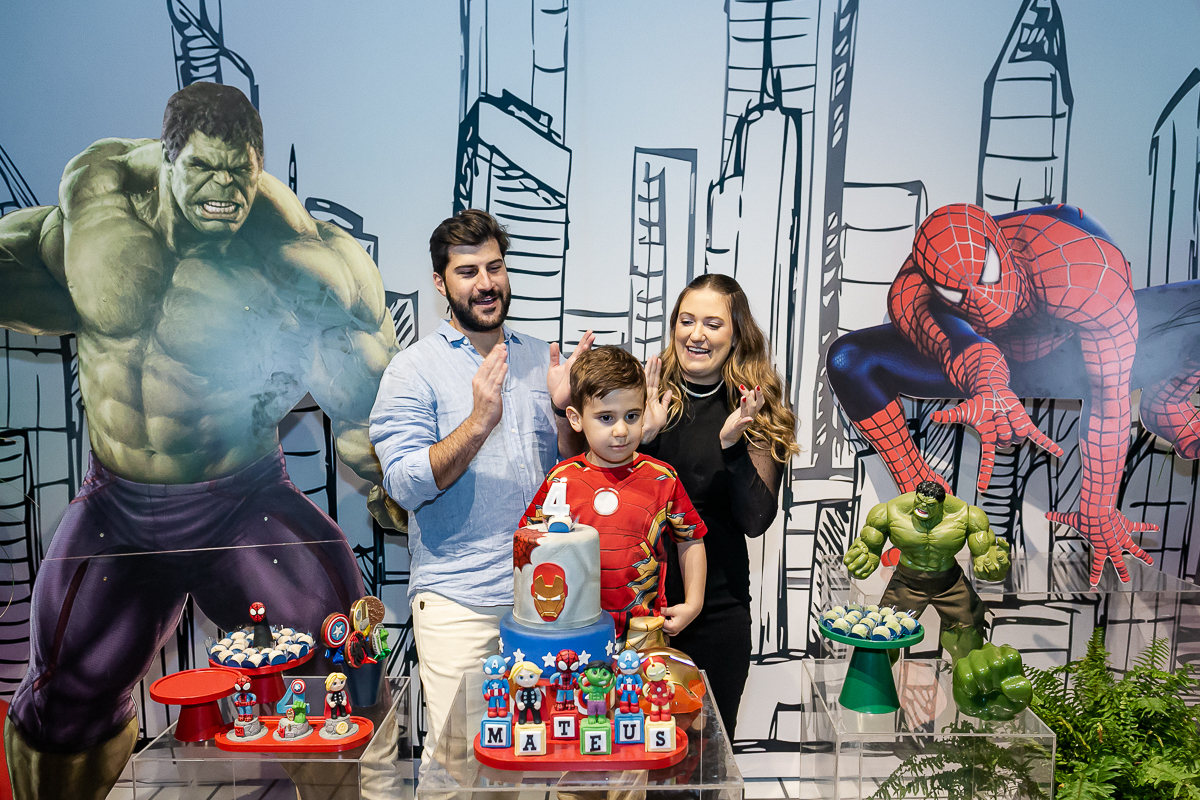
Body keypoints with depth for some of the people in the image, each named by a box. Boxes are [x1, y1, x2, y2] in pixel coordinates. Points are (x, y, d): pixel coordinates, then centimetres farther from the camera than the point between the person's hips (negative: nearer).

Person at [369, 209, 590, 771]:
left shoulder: (541, 359, 9)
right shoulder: (414, 369, -4)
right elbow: (405, 485, -14)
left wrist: (564, 409, -9)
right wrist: (479, 422, -26)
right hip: (457, 596, -4)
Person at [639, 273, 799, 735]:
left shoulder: (757, 412, -1)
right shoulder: (649, 395, -1)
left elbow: (756, 521, -8)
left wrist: (732, 445, -21)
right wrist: (642, 437, -19)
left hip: (718, 608, 0)